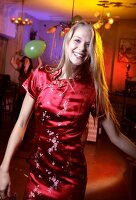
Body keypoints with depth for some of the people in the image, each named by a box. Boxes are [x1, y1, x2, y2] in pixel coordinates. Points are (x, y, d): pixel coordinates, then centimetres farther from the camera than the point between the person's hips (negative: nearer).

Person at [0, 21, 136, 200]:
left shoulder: (93, 88, -7)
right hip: (38, 170, 1)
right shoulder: (41, 77, -6)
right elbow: (21, 124, -6)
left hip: (72, 175, -1)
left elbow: (116, 136, -4)